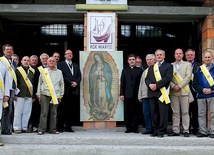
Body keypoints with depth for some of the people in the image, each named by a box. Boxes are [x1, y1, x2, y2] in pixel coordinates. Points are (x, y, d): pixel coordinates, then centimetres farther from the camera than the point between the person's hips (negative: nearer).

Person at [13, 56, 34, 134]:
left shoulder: (32, 71, 13)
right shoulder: (17, 70, 0)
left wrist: (34, 95, 11)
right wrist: (14, 94, -9)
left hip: (29, 95, 4)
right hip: (19, 95, -4)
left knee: (27, 113, 5)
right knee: (18, 112, -1)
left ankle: (24, 127, 13)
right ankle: (17, 128, 6)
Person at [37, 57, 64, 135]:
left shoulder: (59, 72, 12)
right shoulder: (43, 71, 10)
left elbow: (61, 84, 14)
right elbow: (39, 83, 12)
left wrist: (61, 95, 10)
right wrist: (38, 95, 7)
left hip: (55, 95, 1)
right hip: (45, 94, -1)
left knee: (54, 113, 4)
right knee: (44, 112, -4)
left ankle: (53, 129, 11)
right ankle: (41, 129, 0)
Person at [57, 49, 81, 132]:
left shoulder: (76, 65, 22)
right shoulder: (60, 64, 6)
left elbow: (79, 76, 13)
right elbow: (61, 75, -7)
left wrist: (76, 82, -7)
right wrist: (70, 83, -13)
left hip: (74, 90, 5)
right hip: (65, 90, -5)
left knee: (71, 110, 3)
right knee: (62, 109, -4)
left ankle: (68, 127, 7)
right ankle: (60, 127, 1)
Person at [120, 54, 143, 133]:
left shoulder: (139, 70, 8)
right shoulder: (125, 70, 14)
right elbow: (122, 83, 10)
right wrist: (121, 94, 0)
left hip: (136, 94, -1)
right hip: (127, 95, 1)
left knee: (135, 112, 0)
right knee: (127, 112, 2)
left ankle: (135, 128, 7)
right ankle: (129, 128, 9)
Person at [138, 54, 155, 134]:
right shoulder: (145, 72, 22)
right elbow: (141, 84, 22)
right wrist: (140, 96, 17)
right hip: (145, 95, 6)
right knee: (146, 112, 4)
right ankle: (149, 129, 11)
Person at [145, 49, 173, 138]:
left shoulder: (168, 66, 6)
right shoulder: (151, 68, 22)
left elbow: (168, 78, -8)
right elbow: (147, 79, 13)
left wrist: (156, 85, -15)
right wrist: (150, 84, -9)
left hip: (162, 93, -5)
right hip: (152, 93, 5)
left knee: (163, 113, -5)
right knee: (153, 113, 6)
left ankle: (161, 131, -1)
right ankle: (155, 131, 12)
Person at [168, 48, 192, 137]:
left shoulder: (187, 65, 9)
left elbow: (188, 77, -3)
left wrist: (179, 86, -11)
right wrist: (173, 86, -10)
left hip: (184, 91, -2)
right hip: (173, 92, 2)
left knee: (185, 112, -2)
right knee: (175, 112, 3)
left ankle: (186, 131, 2)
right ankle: (175, 131, 6)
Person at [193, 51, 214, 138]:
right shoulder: (198, 69, 10)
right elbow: (195, 84, 8)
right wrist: (202, 89, -8)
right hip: (201, 95, 2)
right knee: (201, 114, 4)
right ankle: (203, 131, 11)